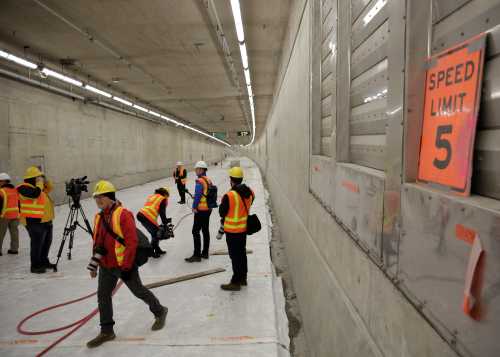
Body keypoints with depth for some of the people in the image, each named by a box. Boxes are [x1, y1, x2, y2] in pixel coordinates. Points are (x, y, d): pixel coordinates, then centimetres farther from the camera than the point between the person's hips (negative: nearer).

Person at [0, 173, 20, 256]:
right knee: (14, 232, 11)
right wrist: (18, 213, 22)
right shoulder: (15, 190, 10)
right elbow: (19, 203, 15)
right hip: (15, 215, 7)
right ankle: (14, 249, 17)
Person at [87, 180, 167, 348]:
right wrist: (94, 263, 14)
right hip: (106, 265, 7)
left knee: (138, 291, 8)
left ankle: (159, 311, 31)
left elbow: (132, 242, -21)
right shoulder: (99, 217, 6)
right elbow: (97, 242, 15)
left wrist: (126, 265, -20)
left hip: (124, 265, -7)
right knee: (102, 295, 8)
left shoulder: (123, 214, -20)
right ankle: (107, 331, 24)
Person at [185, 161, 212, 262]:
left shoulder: (199, 181, -17)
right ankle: (205, 253, 23)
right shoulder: (209, 180, 9)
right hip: (208, 209, 9)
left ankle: (197, 255, 0)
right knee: (206, 231, 14)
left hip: (201, 210, -9)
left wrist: (194, 207, -11)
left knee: (196, 231, -3)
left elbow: (197, 195, -20)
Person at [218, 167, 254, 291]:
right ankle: (243, 278, 34)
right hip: (244, 228, 7)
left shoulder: (229, 196, -23)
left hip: (232, 230, -7)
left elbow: (222, 212, -11)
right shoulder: (250, 193, -4)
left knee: (235, 256, 4)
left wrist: (224, 219, 9)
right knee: (242, 253, 20)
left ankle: (236, 282, 14)